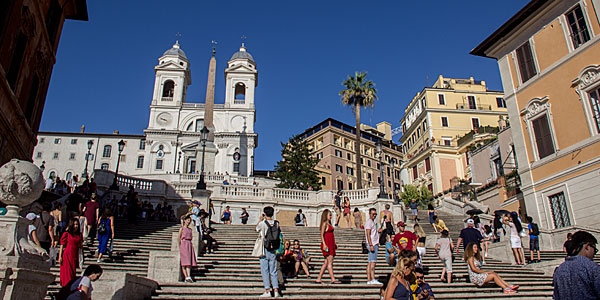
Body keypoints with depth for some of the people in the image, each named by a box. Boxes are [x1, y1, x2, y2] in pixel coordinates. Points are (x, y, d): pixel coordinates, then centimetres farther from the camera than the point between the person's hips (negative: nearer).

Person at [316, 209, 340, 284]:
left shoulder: (329, 224, 21)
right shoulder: (324, 223, -6)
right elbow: (322, 235, -12)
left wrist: (334, 244, 20)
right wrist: (324, 244, -21)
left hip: (331, 245, 9)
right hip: (327, 244, -9)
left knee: (326, 263, 7)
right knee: (330, 262, -10)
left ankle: (318, 279, 10)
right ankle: (333, 279, -11)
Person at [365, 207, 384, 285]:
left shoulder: (372, 222, 22)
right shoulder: (369, 222, -8)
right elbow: (368, 234, -16)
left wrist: (378, 231, 13)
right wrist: (371, 245, -23)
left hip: (374, 244, 10)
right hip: (372, 244, -10)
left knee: (370, 263, 6)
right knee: (373, 262, -13)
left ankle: (369, 280, 6)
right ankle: (373, 279, -16)